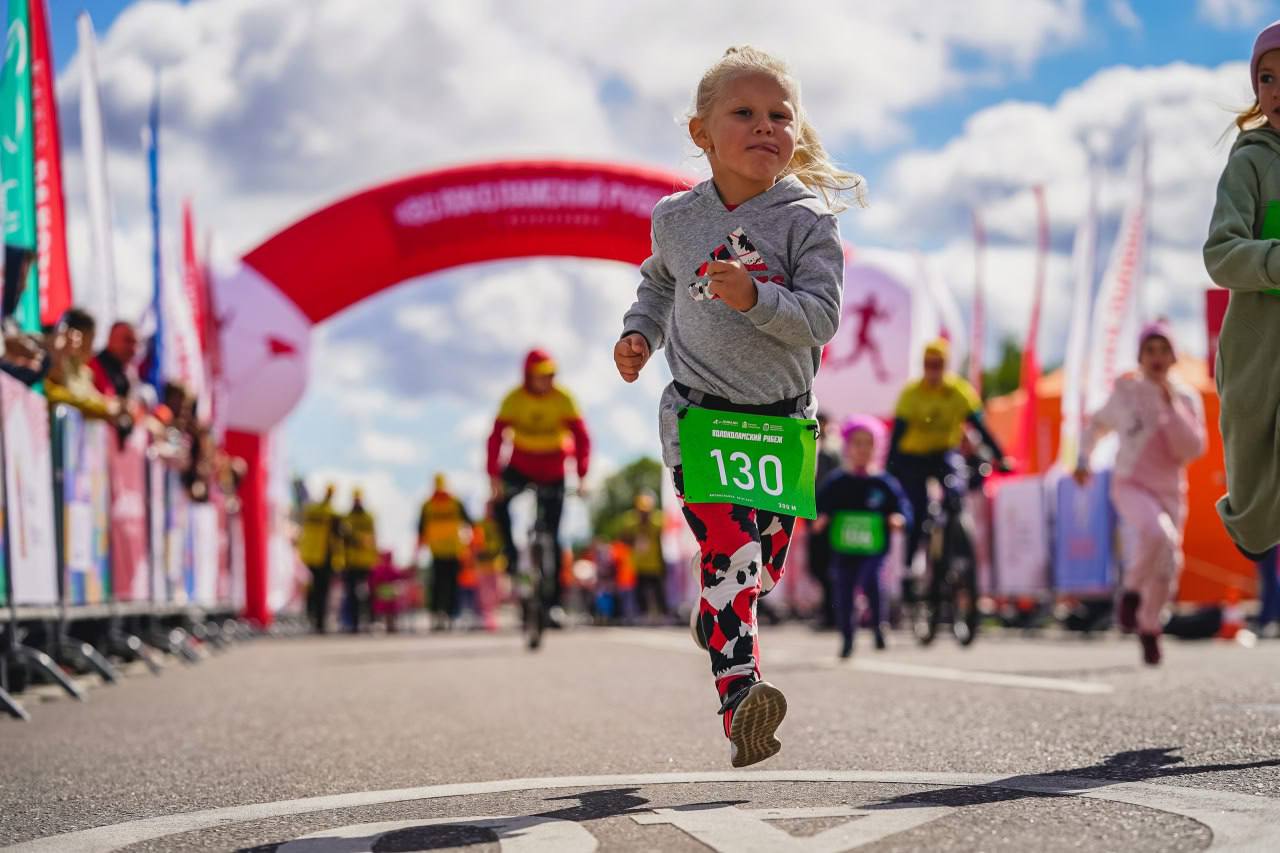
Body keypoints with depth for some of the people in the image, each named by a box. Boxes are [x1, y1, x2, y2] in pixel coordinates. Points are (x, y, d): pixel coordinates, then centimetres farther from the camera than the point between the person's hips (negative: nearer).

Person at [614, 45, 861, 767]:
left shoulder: (807, 222, -5)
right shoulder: (677, 219, 3)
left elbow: (822, 317, -14)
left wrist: (755, 297, -28)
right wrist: (640, 333, 8)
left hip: (783, 416, 1)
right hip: (700, 414, -1)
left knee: (766, 565, 11)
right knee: (730, 551, -18)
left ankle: (715, 615, 43)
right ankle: (740, 694, -23)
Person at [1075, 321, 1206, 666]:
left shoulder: (1187, 398, 1)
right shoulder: (1126, 391, -1)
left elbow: (1192, 450, -11)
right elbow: (1098, 424, 18)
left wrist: (1172, 406, -16)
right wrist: (1083, 460, 14)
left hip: (1170, 491, 3)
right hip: (1131, 485, -3)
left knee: (1167, 566, 6)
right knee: (1158, 533, -33)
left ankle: (1148, 627, 33)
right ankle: (1132, 591, -9)